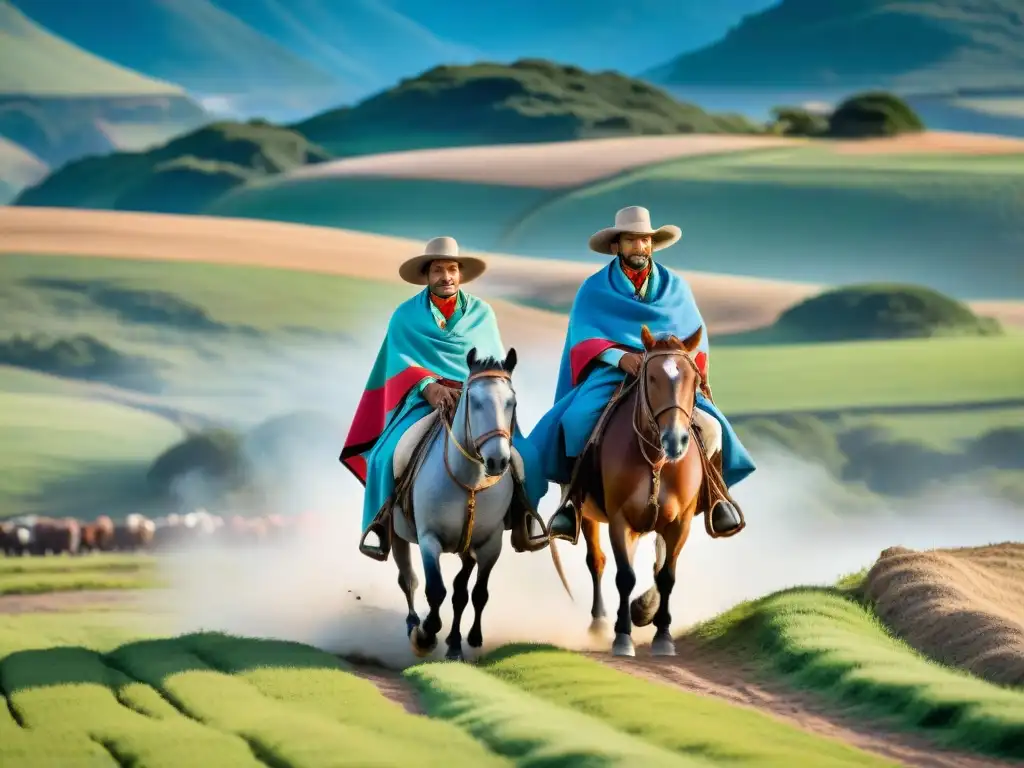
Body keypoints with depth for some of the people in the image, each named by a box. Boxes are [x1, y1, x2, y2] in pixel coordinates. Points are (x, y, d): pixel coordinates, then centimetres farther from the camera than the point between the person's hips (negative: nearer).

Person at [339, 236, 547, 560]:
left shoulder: (482, 313, 11)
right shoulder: (406, 316, 5)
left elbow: (496, 362, 8)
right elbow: (401, 361, -7)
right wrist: (429, 388, -26)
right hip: (423, 400, -1)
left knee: (521, 455, -20)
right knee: (389, 456, -28)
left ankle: (520, 518, 2)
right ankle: (382, 521, -9)